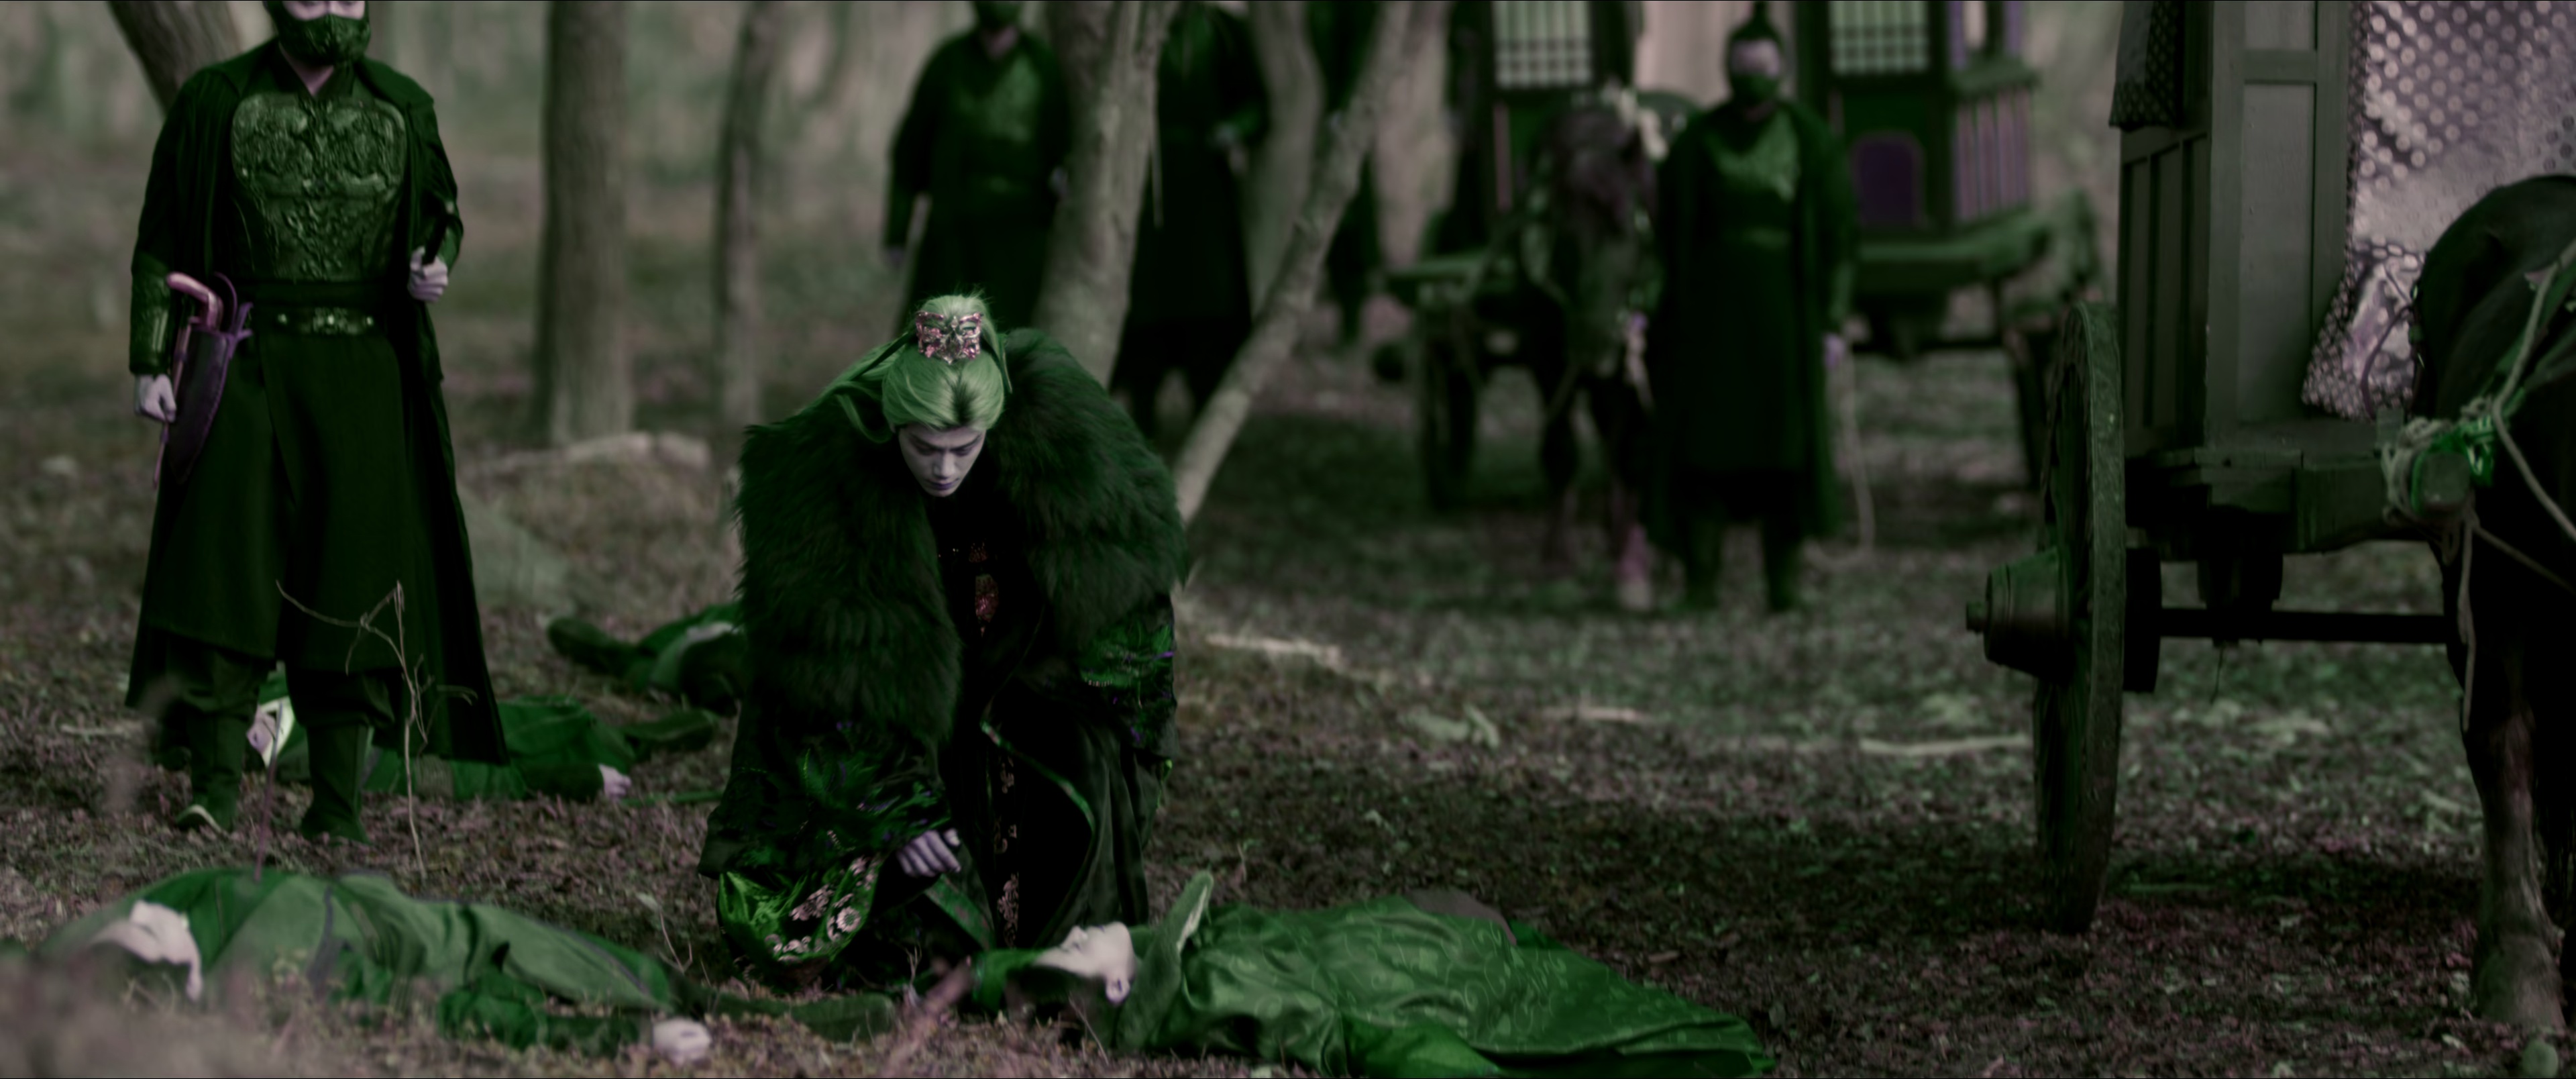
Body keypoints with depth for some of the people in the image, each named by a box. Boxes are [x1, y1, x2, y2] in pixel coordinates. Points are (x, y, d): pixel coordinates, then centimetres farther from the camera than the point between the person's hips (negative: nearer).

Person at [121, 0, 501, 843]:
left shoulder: (402, 110, 4)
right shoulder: (216, 103, 0)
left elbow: (440, 212, 16)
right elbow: (162, 240, 3)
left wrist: (435, 267, -7)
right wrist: (149, 362, -5)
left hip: (365, 371, 1)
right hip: (249, 366, -1)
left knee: (355, 583, -1)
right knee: (226, 562, -12)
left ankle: (337, 804, 5)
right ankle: (217, 783, -11)